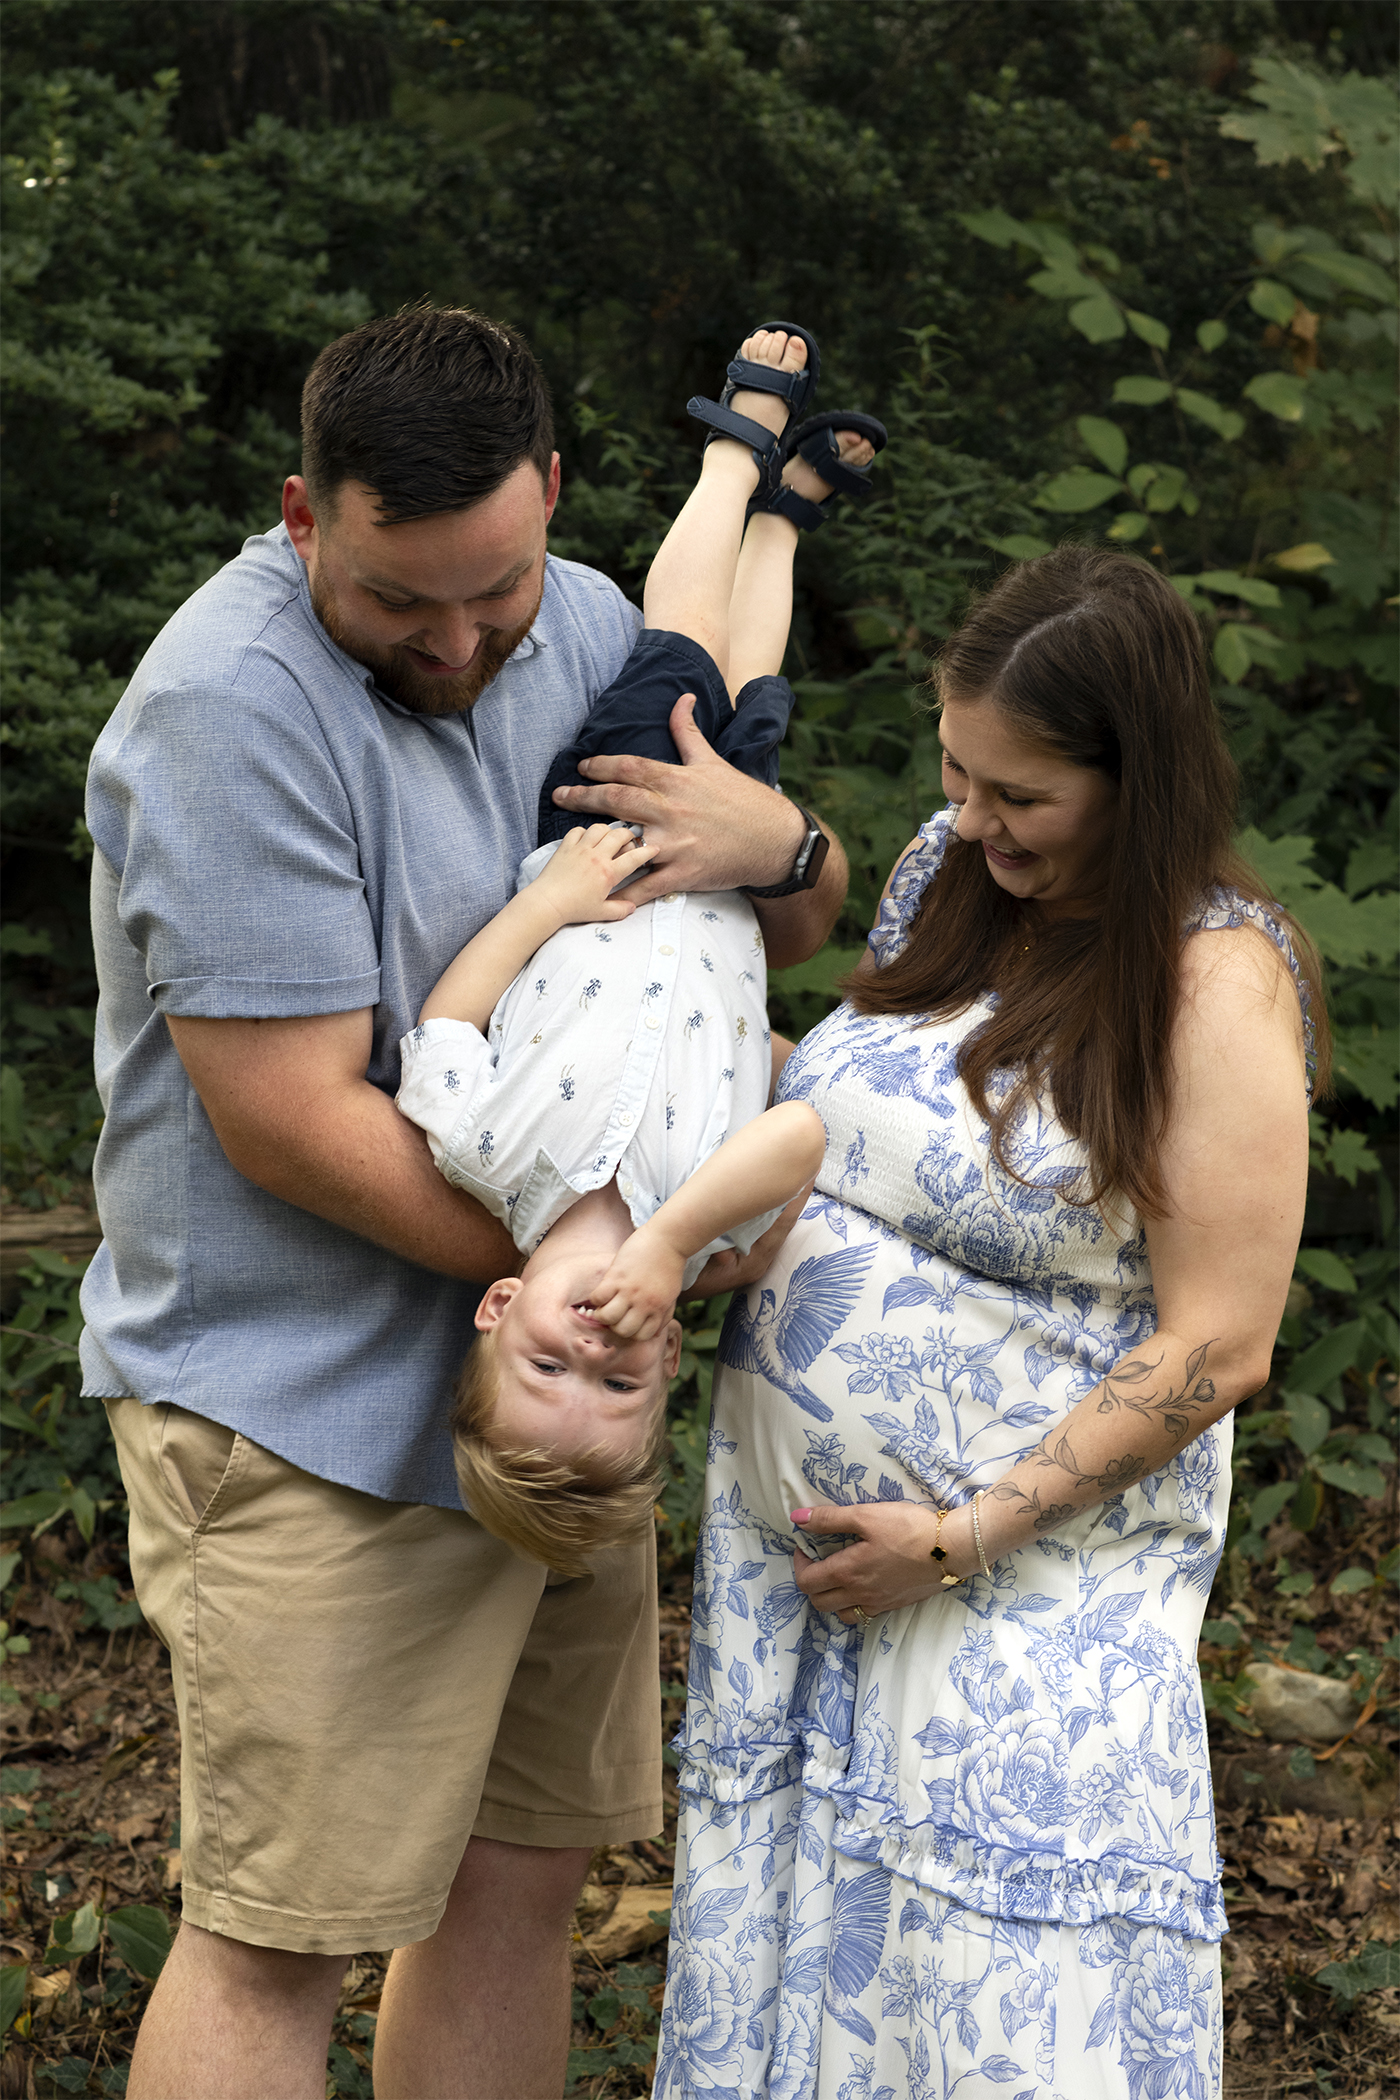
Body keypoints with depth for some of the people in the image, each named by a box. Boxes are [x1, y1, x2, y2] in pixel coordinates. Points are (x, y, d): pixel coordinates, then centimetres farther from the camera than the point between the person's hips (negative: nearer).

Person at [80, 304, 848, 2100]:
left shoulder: (587, 629, 7)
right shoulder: (234, 705, -19)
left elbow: (796, 932, 15)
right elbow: (292, 1123, -23)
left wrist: (774, 840, -10)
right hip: (318, 1412, -8)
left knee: (519, 1872, 15)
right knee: (273, 1944, -3)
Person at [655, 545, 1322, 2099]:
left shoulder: (1215, 983, -16)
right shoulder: (944, 874, 4)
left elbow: (1214, 1351, -18)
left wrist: (964, 1535, -17)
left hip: (1033, 1564, -6)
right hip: (792, 1530, 7)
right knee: (785, 1964, 12)